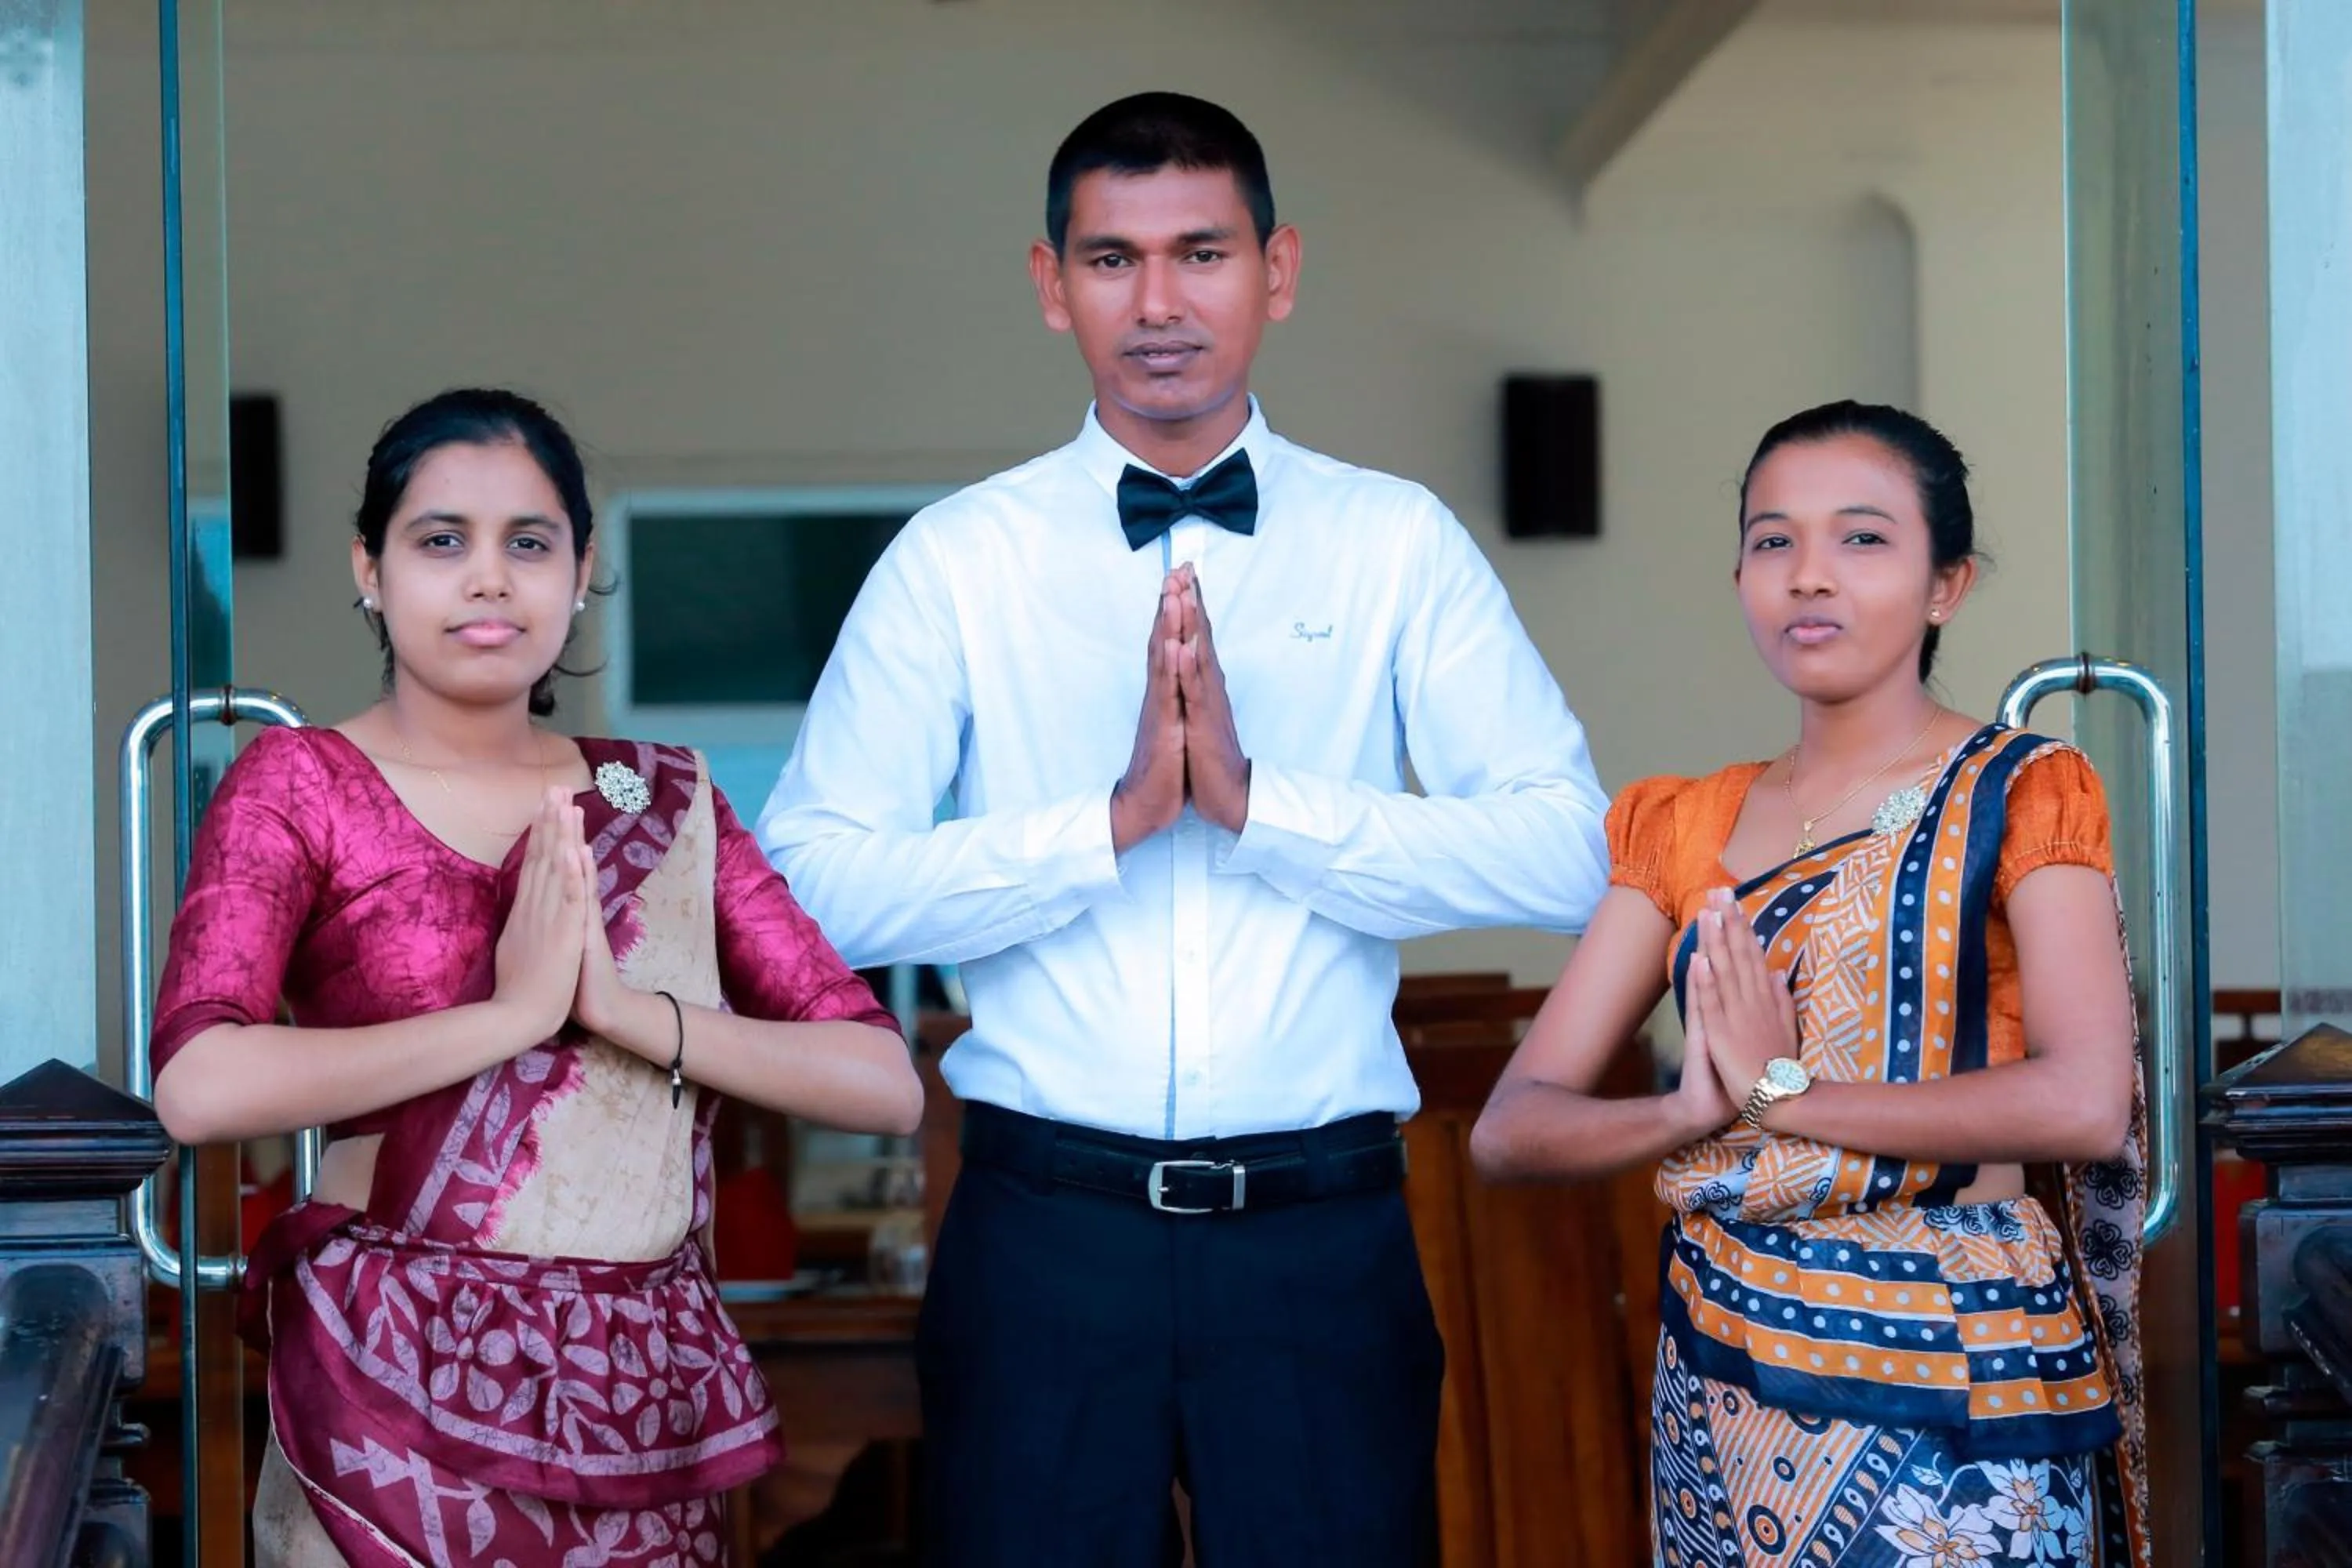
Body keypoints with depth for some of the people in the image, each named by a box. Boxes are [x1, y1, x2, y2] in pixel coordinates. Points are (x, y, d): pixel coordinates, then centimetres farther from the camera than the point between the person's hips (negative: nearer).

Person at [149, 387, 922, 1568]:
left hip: (643, 1393, 3)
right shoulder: (299, 786, -1)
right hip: (402, 1389, -3)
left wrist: (627, 1007, -14)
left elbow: (887, 1084, -2)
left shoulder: (666, 803, 8)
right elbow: (199, 1089, -19)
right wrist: (516, 1014, -16)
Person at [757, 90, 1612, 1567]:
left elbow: (1568, 850, -9)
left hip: (1324, 1231, 1)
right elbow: (812, 880, -9)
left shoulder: (1398, 542, 4)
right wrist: (1112, 822, -18)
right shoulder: (958, 558, 2)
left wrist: (1258, 800, -17)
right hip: (1046, 1219, 0)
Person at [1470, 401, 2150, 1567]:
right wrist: (1692, 1113, -18)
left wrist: (1776, 1091, -15)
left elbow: (2086, 1106, -20)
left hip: (1945, 1382, -4)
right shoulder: (1684, 827, 9)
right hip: (1719, 1371, 4)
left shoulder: (2022, 795, -3)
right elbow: (1510, 1128, 1)